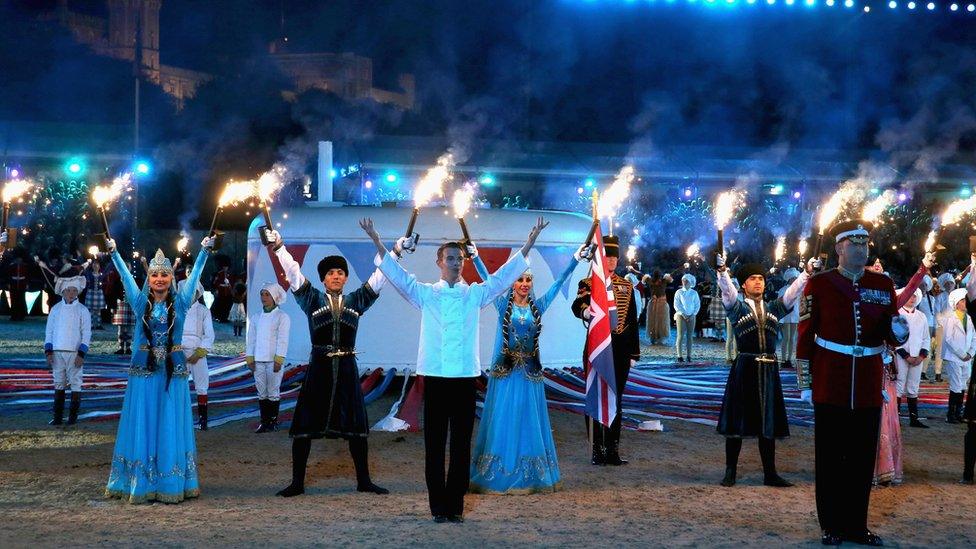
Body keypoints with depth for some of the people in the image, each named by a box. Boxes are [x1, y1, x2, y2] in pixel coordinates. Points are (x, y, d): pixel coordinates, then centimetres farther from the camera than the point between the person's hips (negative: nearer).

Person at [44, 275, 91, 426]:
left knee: (75, 384, 0)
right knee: (58, 384, 6)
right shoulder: (55, 309, 9)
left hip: (74, 353, -3)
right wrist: (48, 352, 1)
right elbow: (49, 331, 11)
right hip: (57, 353, 3)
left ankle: (73, 417, 6)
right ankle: (58, 417, 10)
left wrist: (81, 355, -11)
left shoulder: (82, 311, 1)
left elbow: (86, 334, -2)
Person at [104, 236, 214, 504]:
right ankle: (141, 484, 7)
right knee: (142, 425, 2)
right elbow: (125, 275, 7)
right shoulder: (141, 301, 4)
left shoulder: (180, 301, 3)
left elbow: (195, 274, 4)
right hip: (144, 369, 0)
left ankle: (172, 485, 7)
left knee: (172, 426, 2)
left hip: (173, 370, 0)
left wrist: (205, 250, 1)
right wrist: (114, 252, 8)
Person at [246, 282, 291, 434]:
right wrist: (250, 359, 5)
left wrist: (278, 360, -13)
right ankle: (264, 421, 11)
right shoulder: (256, 318, 13)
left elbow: (282, 340, -7)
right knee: (261, 393, 6)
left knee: (273, 392, 0)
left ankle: (273, 421, 9)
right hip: (258, 361, 4)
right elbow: (250, 339, 13)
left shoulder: (282, 317, -2)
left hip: (274, 361, -4)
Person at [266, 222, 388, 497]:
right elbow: (294, 272, -1)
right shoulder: (312, 300, 5)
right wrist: (278, 246, -9)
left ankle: (364, 480, 16)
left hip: (347, 369, 1)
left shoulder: (356, 301, 9)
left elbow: (379, 276, 7)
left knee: (356, 425, 5)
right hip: (318, 368, -1)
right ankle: (297, 482, 9)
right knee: (304, 425, 0)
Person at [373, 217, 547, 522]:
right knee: (434, 444, 2)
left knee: (461, 445, 4)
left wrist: (529, 244, -2)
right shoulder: (425, 294, 7)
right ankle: (438, 506, 8)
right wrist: (379, 244, -12)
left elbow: (504, 276, 6)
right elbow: (398, 276, -1)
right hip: (435, 377, -1)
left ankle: (456, 505, 10)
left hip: (466, 377, 1)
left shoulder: (475, 294, 10)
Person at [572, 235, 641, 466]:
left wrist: (634, 353, 7)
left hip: (620, 349, 4)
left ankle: (613, 450, 14)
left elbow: (633, 321, 12)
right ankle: (597, 450, 5)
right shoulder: (588, 284, -1)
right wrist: (585, 311, -46)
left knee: (616, 399, 8)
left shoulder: (626, 286, 11)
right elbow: (577, 305, -22)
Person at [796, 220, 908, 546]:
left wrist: (899, 332, -15)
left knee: (863, 458, 8)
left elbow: (892, 337, 9)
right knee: (830, 458, 3)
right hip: (831, 388, -3)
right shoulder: (819, 284, -2)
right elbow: (805, 336, -2)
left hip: (869, 388, 3)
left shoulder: (883, 285, 8)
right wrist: (804, 383, -4)